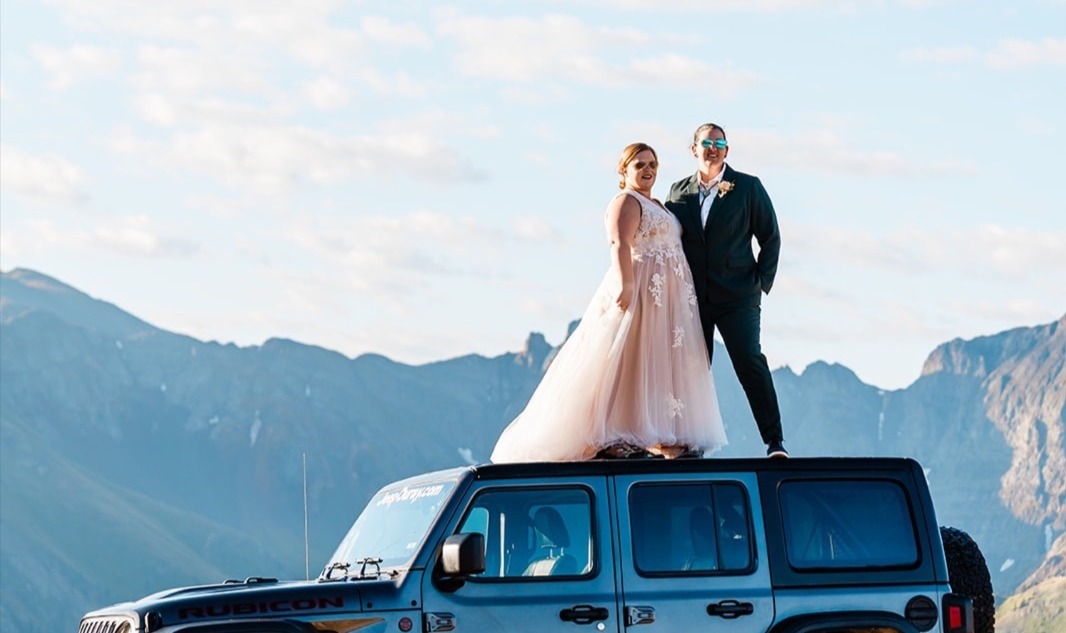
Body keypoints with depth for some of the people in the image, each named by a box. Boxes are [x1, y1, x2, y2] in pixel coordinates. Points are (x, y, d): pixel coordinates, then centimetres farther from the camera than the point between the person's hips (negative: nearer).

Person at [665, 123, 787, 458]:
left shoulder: (747, 187, 4)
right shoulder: (679, 191, 12)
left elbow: (770, 237, 6)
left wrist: (762, 282, -3)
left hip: (737, 295, -3)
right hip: (692, 298, 3)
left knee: (750, 361, -14)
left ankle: (774, 441, -12)